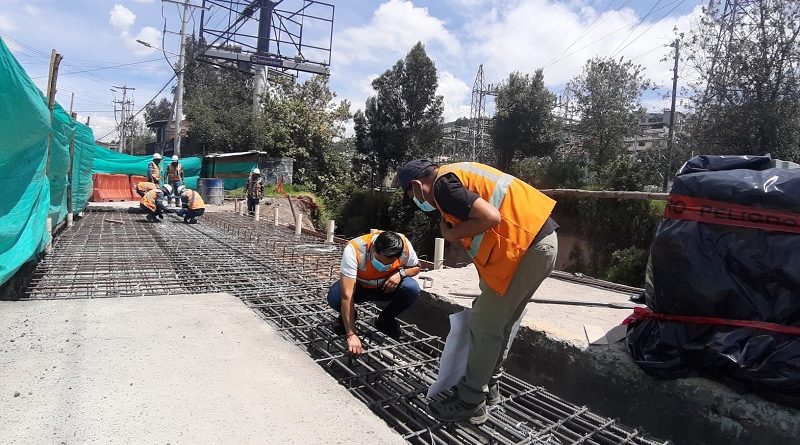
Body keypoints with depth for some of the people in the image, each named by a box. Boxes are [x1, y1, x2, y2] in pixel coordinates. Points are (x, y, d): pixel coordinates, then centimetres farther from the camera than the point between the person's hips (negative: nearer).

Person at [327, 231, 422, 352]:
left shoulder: (404, 245, -28)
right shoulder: (354, 249, -37)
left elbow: (416, 267, -4)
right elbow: (347, 296, -38)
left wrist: (401, 273, -27)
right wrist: (351, 335, -41)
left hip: (387, 287, 2)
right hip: (358, 286, -2)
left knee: (412, 289, -28)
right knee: (334, 296, -33)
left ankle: (385, 320, 2)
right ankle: (347, 317, 5)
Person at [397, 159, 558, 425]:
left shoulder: (443, 185, -10)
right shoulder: (457, 174, 21)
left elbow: (491, 217, -24)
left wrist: (452, 234, -6)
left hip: (526, 247, -10)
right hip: (542, 240, 10)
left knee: (485, 327, 1)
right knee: (502, 322, 20)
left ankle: (470, 403, 14)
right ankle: (488, 386, 34)